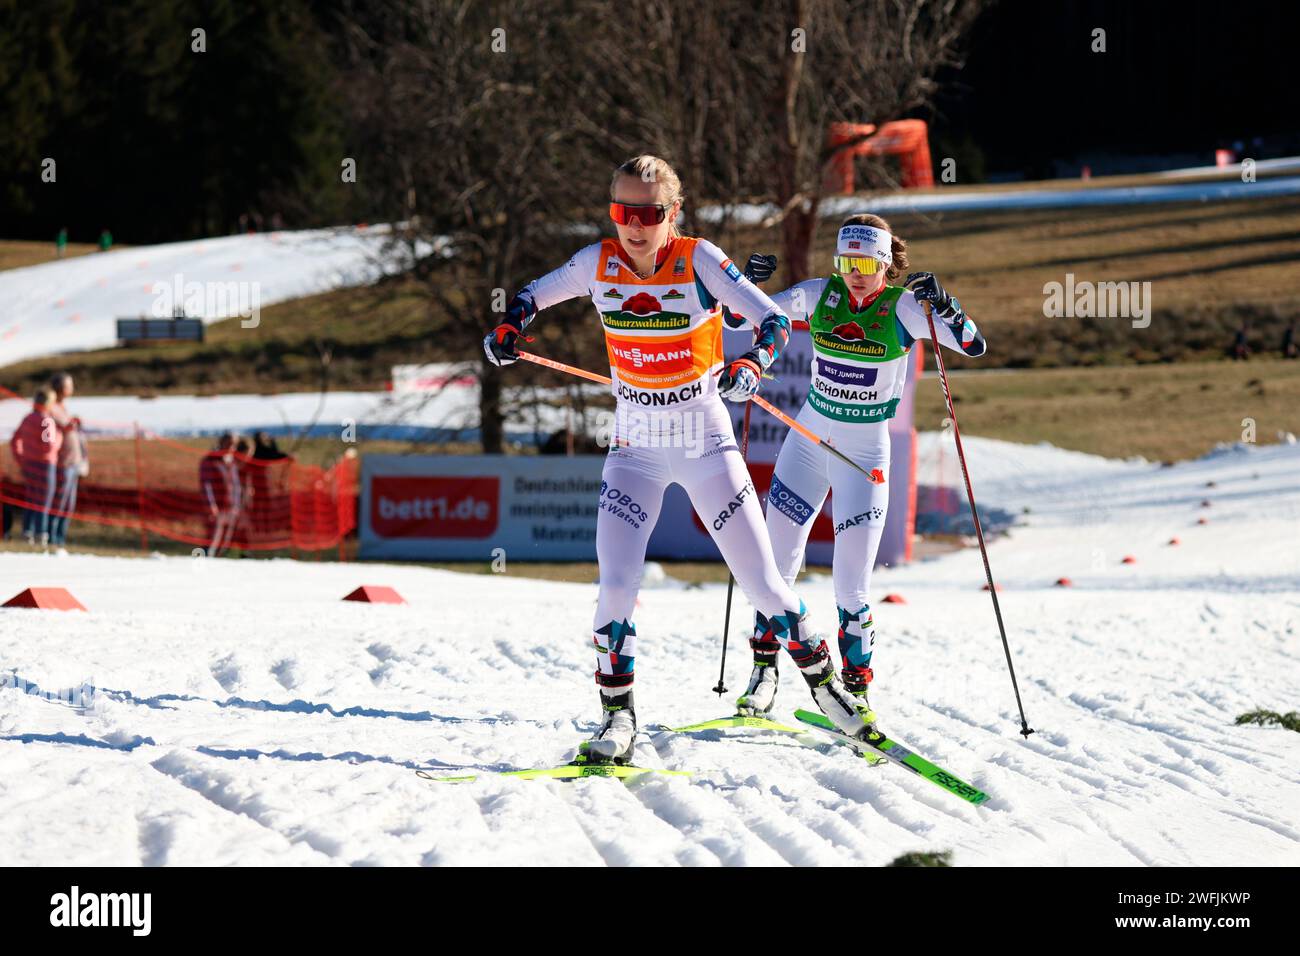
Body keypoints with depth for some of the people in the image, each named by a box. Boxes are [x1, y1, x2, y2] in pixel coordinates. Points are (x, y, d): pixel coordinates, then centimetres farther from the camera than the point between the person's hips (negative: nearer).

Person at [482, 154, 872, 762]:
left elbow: (774, 322, -16)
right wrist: (509, 328, -11)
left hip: (705, 444, -2)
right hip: (635, 447, 2)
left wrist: (749, 368, -35)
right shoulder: (599, 264, -6)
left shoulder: (699, 261, -14)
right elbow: (533, 295, 10)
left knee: (761, 583, -1)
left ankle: (822, 679, 21)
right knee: (616, 585, -13)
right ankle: (617, 715, 1)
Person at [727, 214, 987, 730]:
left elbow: (974, 345, -19)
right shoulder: (819, 295, -4)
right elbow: (739, 317, 2)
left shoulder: (902, 307, -11)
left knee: (852, 586, -7)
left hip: (865, 451, -3)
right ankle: (764, 671, 23)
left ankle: (856, 686, 8)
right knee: (777, 563, 6)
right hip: (809, 437, 3)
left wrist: (942, 304, -34)